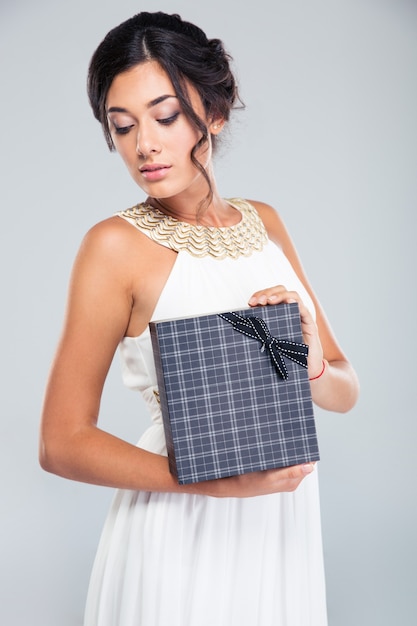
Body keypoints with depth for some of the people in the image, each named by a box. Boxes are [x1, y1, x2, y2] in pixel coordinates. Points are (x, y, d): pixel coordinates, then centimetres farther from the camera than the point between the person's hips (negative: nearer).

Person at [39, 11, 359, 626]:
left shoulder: (263, 222, 4)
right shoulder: (118, 245, -12)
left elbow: (346, 390, 6)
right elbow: (62, 443, -14)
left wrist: (312, 368, -17)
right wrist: (218, 480, -25)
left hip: (284, 522, 5)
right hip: (180, 531, -5)